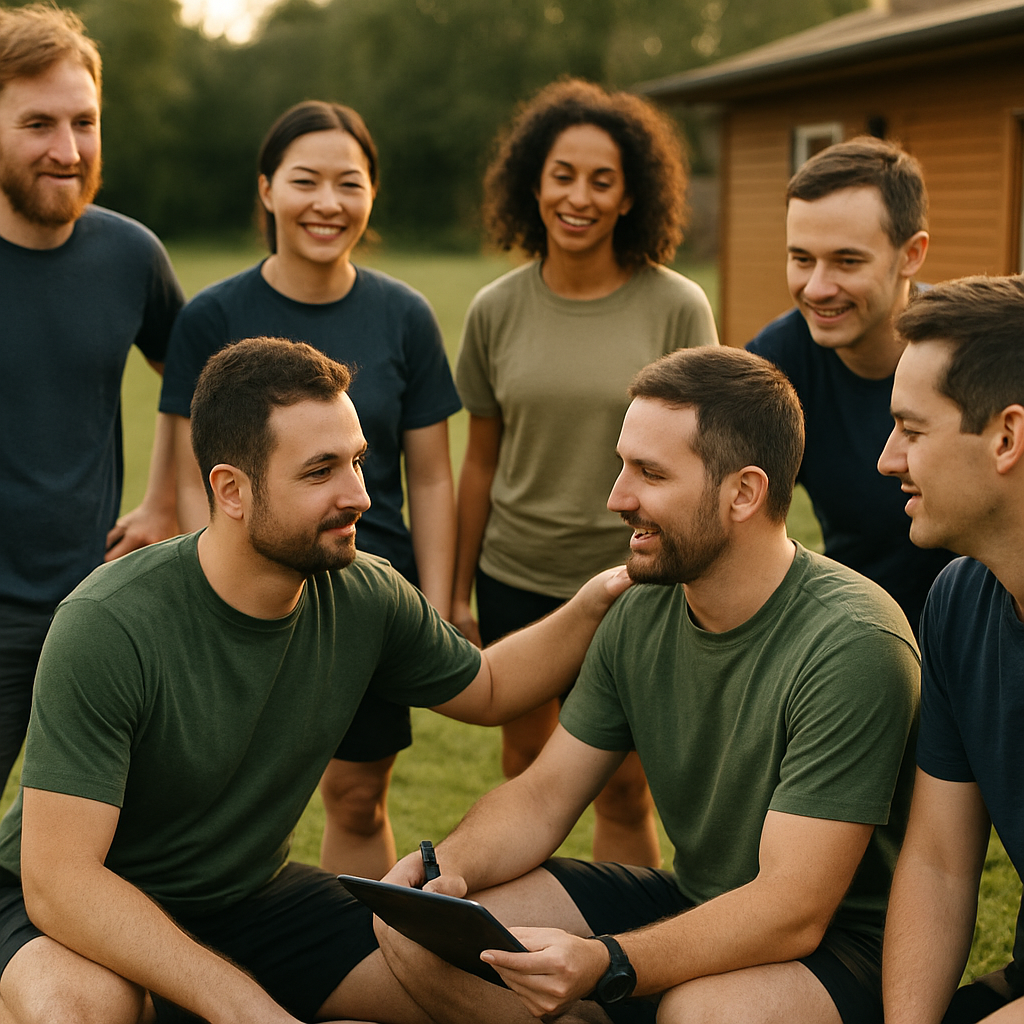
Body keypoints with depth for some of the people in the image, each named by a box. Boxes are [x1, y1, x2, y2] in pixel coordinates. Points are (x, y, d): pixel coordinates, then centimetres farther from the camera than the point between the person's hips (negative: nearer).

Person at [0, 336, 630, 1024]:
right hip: (76, 913, -5)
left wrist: (597, 601, -6)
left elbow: (488, 689, 12)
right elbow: (58, 879, -31)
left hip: (254, 893, 5)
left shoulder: (366, 598, -10)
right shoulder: (107, 628, -28)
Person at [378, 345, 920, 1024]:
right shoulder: (642, 616, -1)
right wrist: (450, 865, -17)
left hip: (840, 940, -6)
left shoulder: (851, 644, -24)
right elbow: (543, 795, 5)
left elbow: (794, 908, -28)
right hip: (693, 906, 7)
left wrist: (606, 964, -39)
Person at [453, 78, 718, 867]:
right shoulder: (496, 312, -1)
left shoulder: (677, 309, -9)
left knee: (623, 792, 5)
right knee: (527, 767, 16)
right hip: (515, 579, 3)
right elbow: (481, 461, 7)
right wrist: (458, 593, 10)